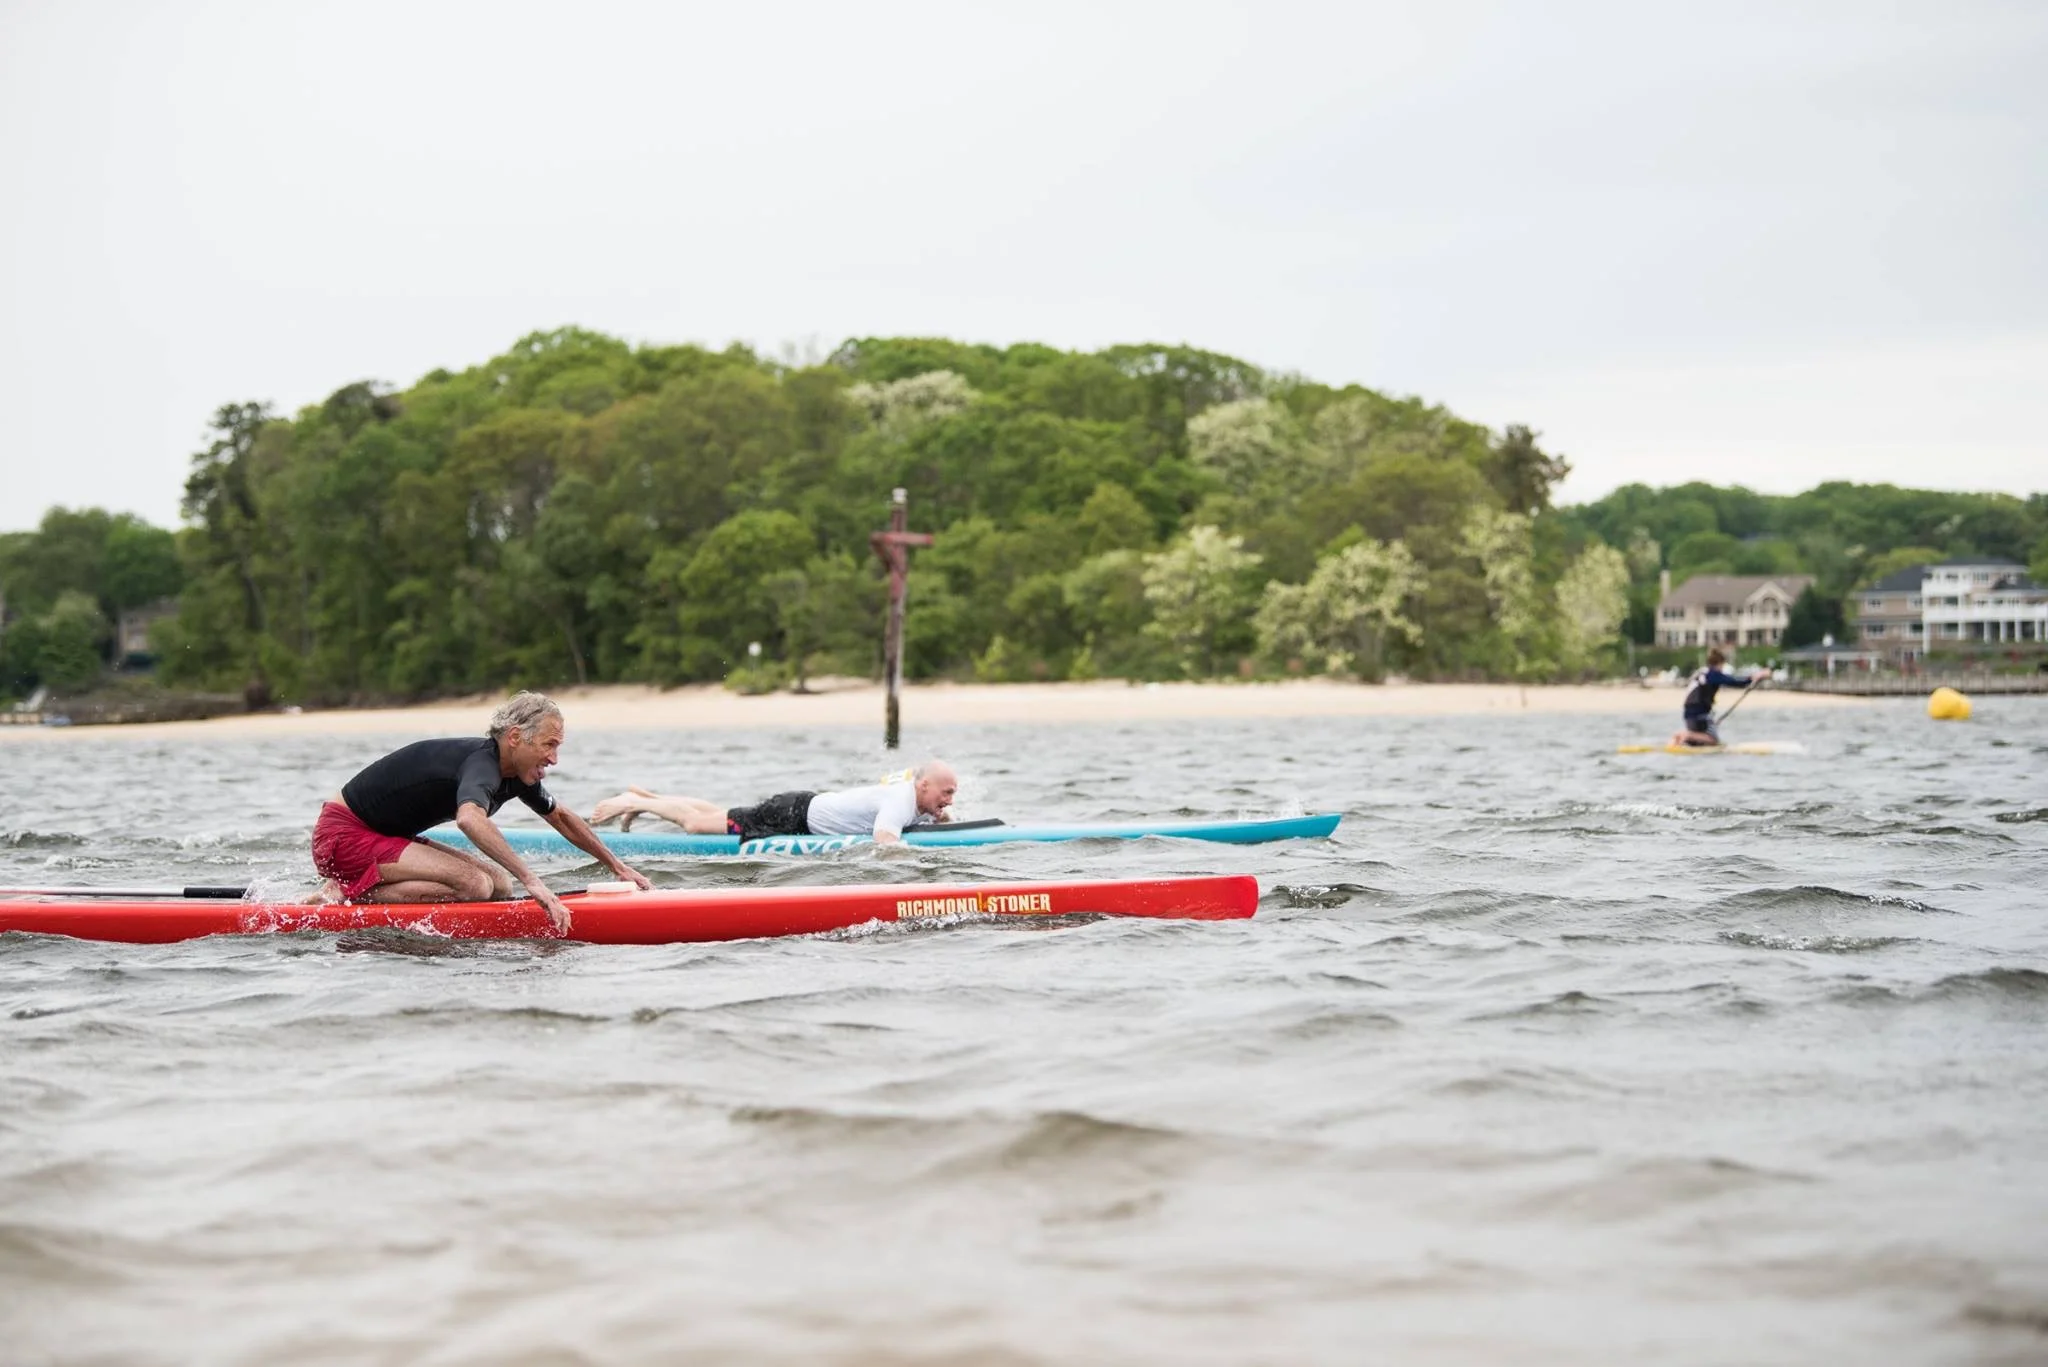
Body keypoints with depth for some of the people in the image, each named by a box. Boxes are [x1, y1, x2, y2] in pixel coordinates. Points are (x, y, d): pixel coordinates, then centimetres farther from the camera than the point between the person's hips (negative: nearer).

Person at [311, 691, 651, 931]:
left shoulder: (515, 774, 6)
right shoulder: (482, 763, -24)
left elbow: (562, 818, 23)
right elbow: (470, 818, -47)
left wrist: (619, 868, 24)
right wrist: (532, 881, -51)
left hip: (383, 836, 10)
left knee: (499, 885, 2)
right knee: (473, 885, -25)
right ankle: (346, 896, -15)